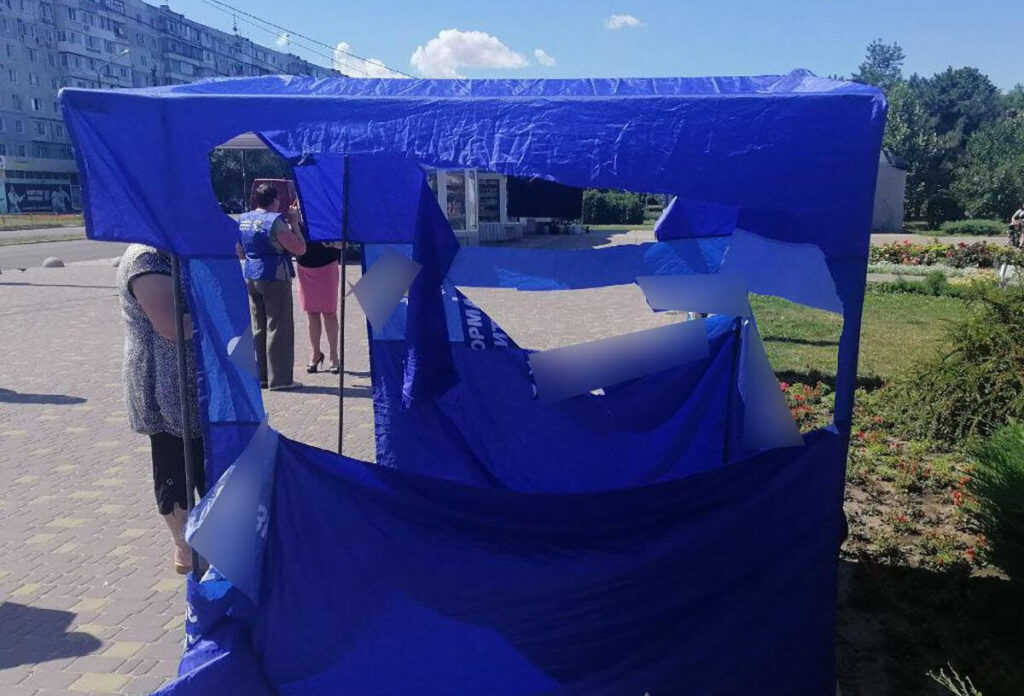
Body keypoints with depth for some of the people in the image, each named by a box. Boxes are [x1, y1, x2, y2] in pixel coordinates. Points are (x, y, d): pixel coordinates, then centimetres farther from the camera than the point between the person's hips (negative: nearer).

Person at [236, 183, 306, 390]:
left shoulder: (243, 220, 9)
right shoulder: (274, 221, -15)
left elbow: (240, 253, 18)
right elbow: (300, 249, -15)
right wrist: (294, 224, -5)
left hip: (250, 277, 7)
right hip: (275, 278, -7)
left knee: (258, 328, 13)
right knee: (278, 328, -1)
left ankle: (259, 376, 18)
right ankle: (279, 378, 1)